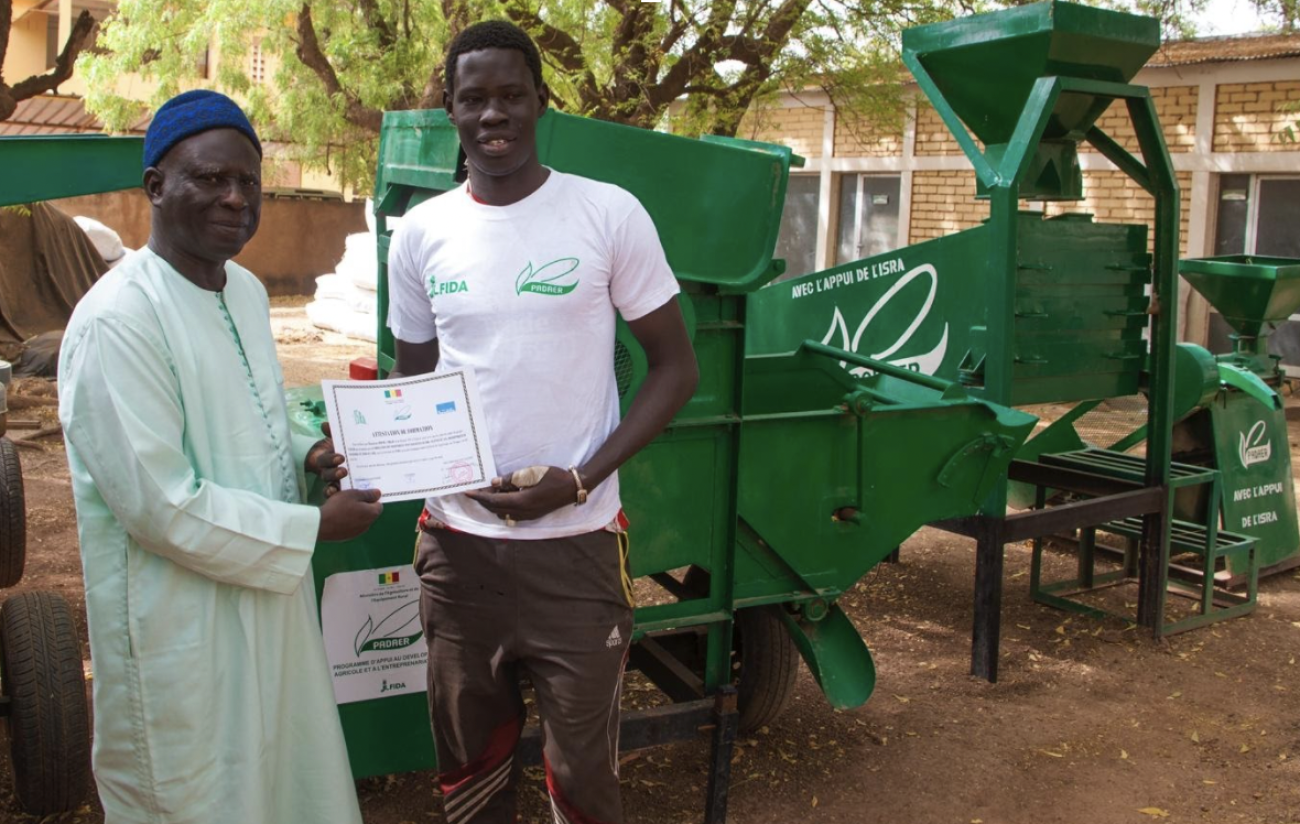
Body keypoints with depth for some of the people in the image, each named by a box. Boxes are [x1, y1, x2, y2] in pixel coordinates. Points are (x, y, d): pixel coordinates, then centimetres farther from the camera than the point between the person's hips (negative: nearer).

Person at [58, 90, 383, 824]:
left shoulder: (246, 291, 5)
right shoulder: (117, 321, -23)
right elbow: (160, 505, -24)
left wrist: (304, 457, -2)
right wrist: (314, 528, -17)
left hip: (268, 594, 8)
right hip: (181, 630, -8)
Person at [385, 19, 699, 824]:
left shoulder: (609, 215, -6)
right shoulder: (421, 234, 3)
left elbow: (676, 367, -3)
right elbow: (414, 381, 13)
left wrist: (582, 479, -15)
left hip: (575, 545, -3)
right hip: (455, 543, 3)